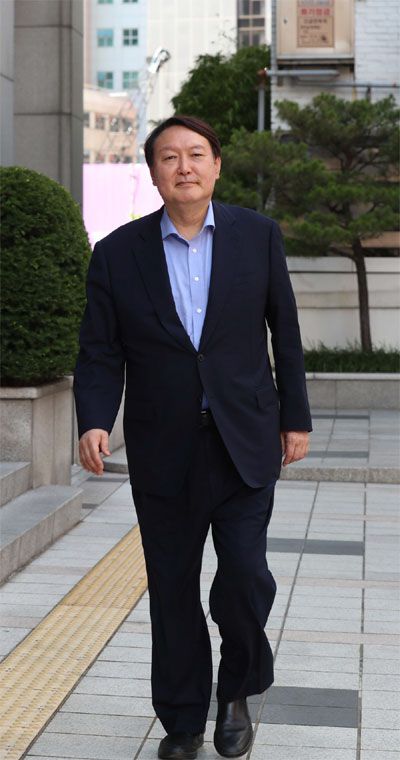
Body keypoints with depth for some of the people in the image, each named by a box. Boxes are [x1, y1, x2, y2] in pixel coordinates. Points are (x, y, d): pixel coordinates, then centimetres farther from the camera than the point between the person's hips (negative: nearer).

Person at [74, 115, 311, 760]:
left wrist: (296, 417, 7)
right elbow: (100, 353, 1)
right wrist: (94, 421, -15)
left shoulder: (258, 236, 2)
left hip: (244, 444, 0)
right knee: (172, 591, 9)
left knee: (244, 577, -8)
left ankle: (237, 694, 21)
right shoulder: (117, 253, 0)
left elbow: (285, 335, 7)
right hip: (162, 452, 1)